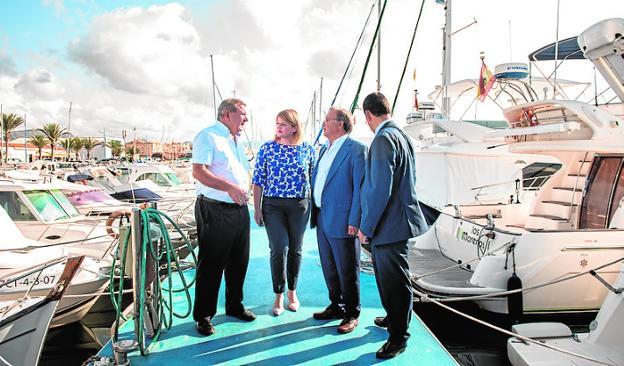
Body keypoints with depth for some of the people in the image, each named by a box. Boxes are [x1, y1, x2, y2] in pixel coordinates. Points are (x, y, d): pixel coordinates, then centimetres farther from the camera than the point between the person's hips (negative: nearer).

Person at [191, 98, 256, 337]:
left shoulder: (237, 140, 18)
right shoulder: (208, 136, -9)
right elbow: (198, 171, -20)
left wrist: (243, 188, 10)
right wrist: (229, 187, -26)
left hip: (239, 209, 9)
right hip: (215, 211, -8)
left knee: (238, 262, 16)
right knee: (211, 264, 1)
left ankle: (234, 306, 33)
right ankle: (203, 315, 16)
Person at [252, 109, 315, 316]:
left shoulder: (307, 149, 1)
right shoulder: (267, 149, 0)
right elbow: (258, 181, 2)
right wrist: (257, 209, -1)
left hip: (300, 205, 1)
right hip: (273, 205, -1)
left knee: (295, 249, 9)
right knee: (279, 249, -6)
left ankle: (292, 291, 28)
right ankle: (279, 295, 11)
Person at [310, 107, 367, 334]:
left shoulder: (356, 149, -11)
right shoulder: (325, 149, 16)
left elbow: (360, 187, -15)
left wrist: (355, 221, -18)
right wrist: (315, 214, 14)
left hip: (341, 221, -8)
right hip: (322, 219, 8)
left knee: (347, 270, 5)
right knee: (329, 269, 18)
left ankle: (351, 314, 20)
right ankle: (336, 306, 34)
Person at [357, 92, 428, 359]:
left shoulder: (384, 139, -19)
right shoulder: (401, 135, 12)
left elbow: (380, 190, -24)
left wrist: (366, 227, -16)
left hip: (390, 224, -10)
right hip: (394, 220, 10)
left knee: (395, 281, 4)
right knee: (385, 275, 24)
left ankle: (398, 337, 20)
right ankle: (394, 318, 43)